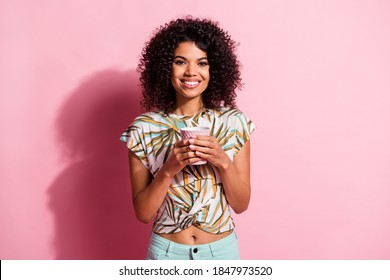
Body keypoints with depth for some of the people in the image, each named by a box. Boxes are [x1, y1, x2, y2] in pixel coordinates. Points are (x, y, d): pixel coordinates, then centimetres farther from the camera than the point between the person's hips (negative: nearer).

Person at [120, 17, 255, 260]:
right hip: (167, 250, 0)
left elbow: (241, 204, -7)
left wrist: (223, 162, -22)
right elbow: (143, 213, -9)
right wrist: (168, 170, -23)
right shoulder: (144, 129, -11)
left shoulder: (234, 122, -10)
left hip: (222, 248, 1)